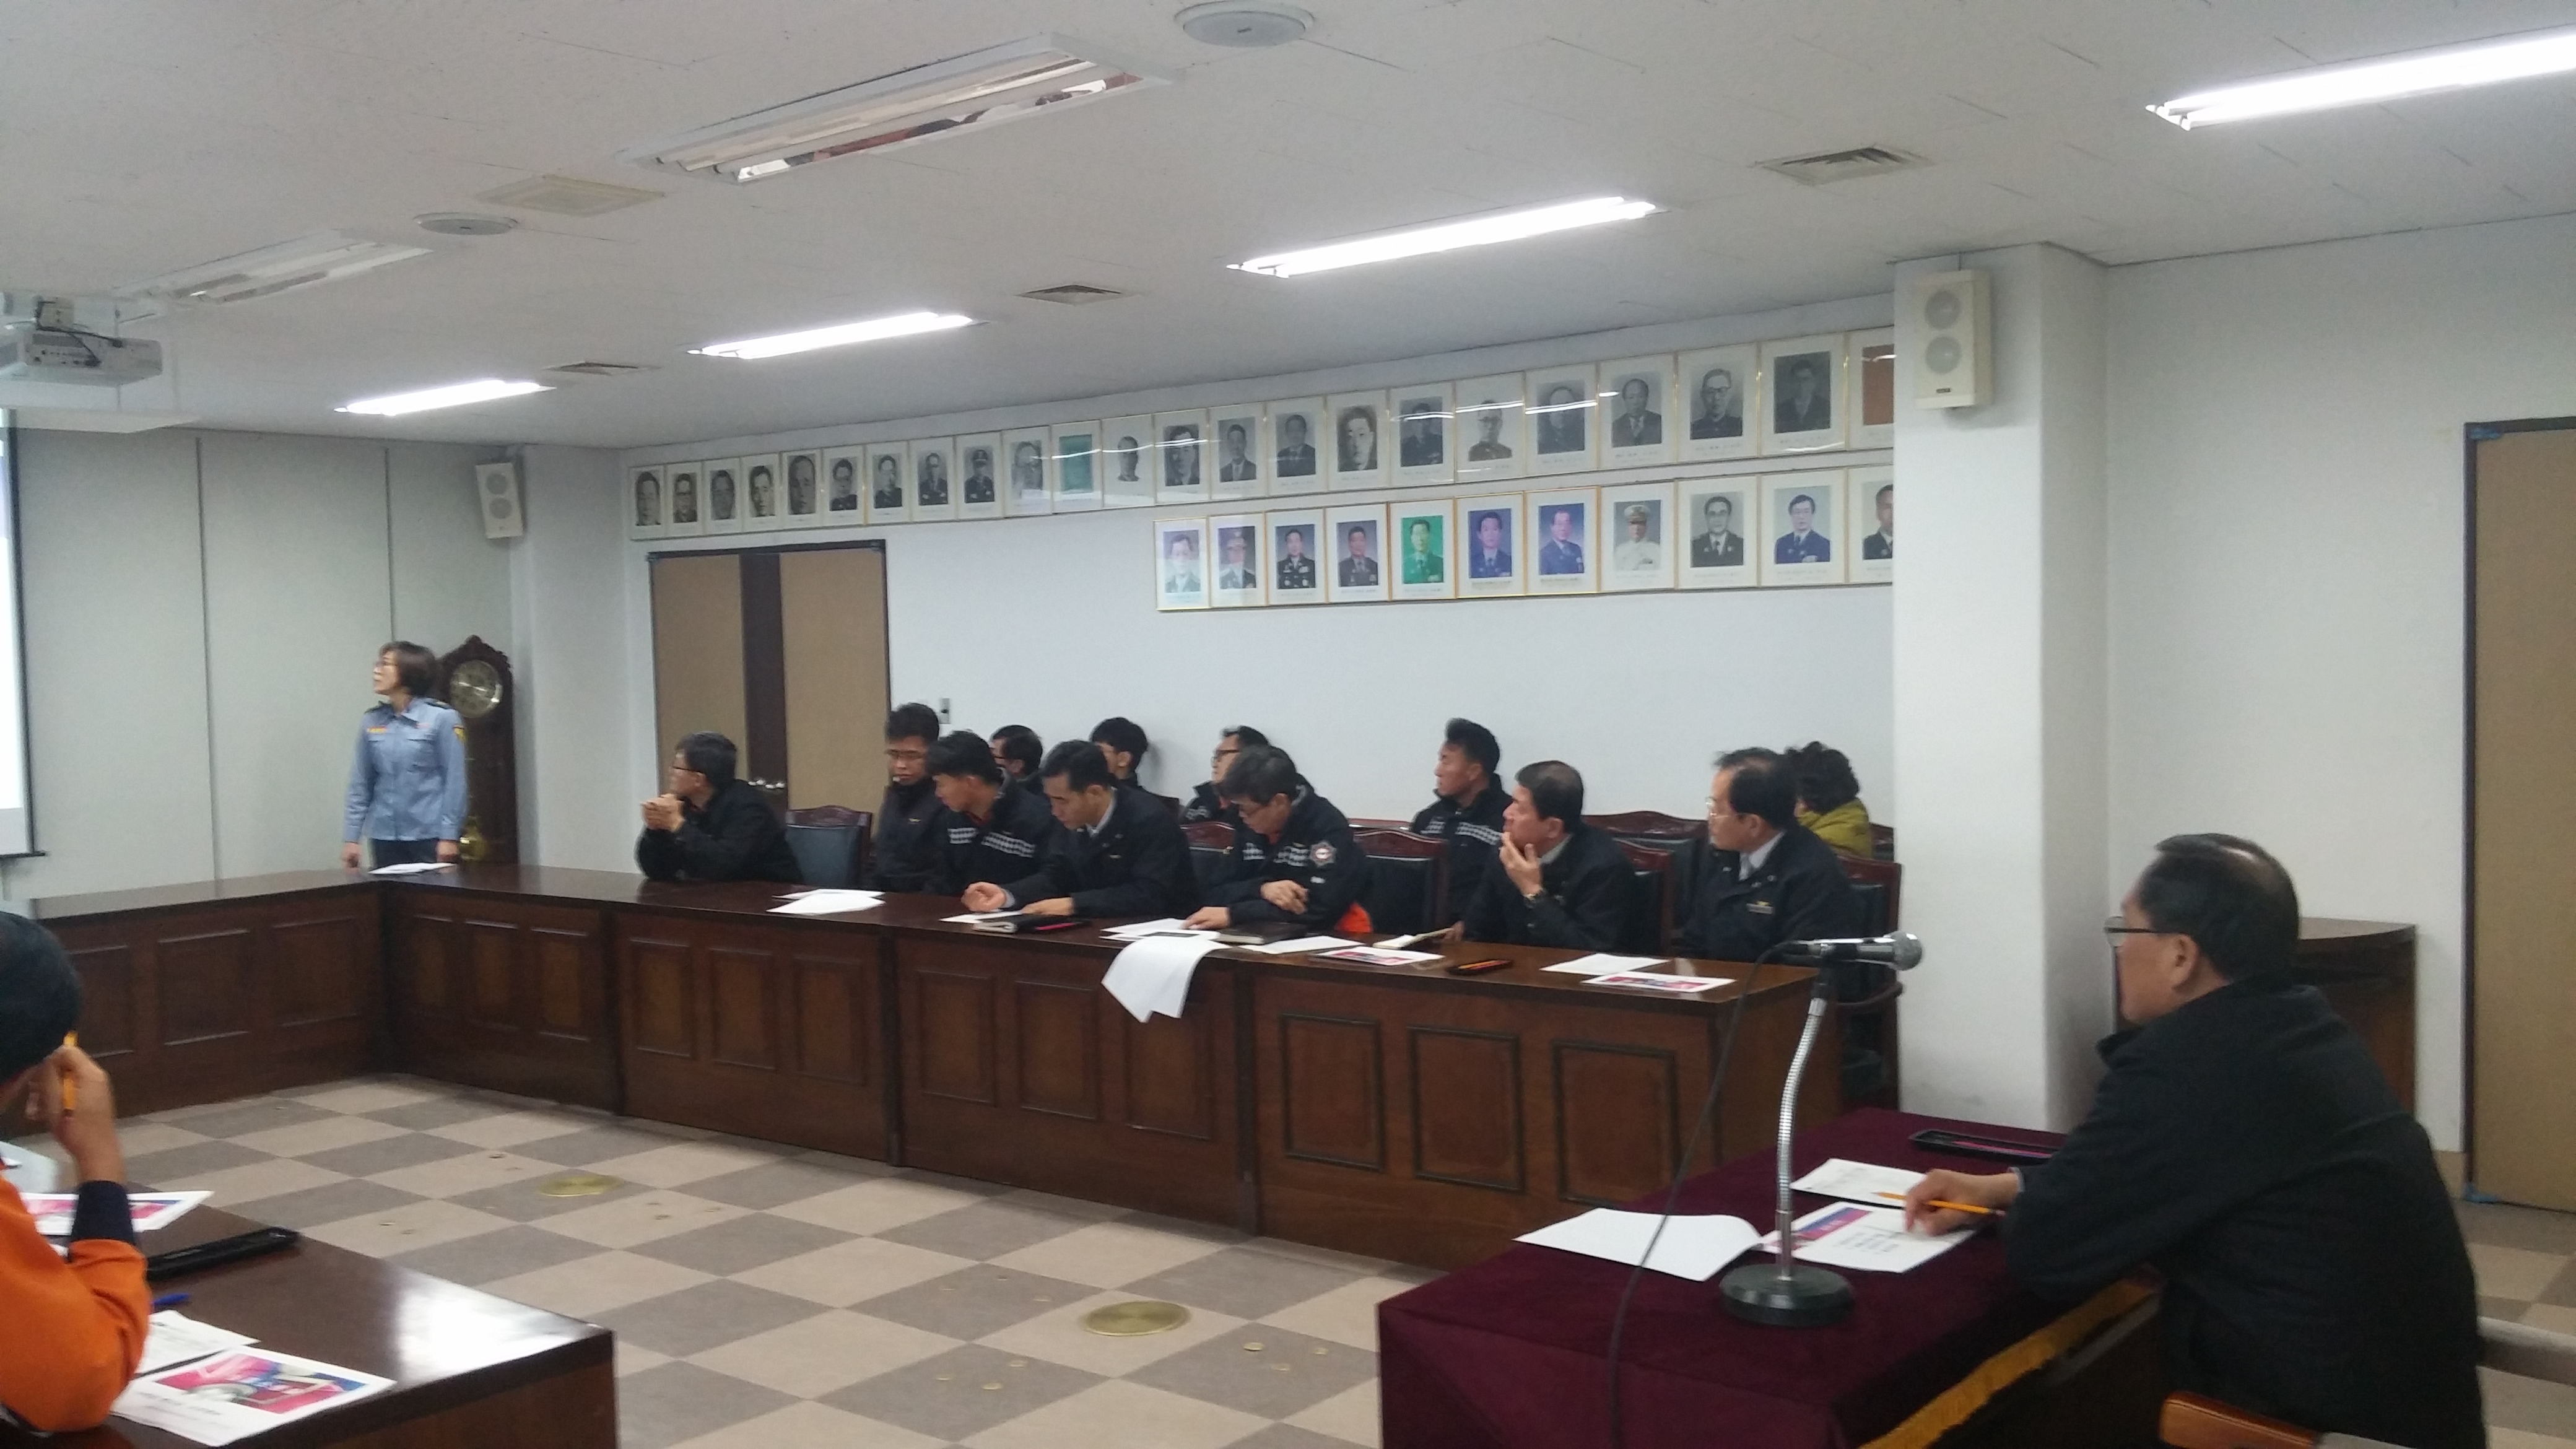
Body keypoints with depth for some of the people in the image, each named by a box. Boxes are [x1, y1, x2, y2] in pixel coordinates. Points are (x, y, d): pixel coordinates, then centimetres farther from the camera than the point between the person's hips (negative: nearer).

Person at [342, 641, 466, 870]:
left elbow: (454, 781, -6)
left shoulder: (442, 718, -4)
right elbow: (361, 784, 11)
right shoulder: (370, 722, 8)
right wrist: (351, 836, 5)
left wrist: (449, 836, -11)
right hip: (384, 837, 4)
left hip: (429, 836, -4)